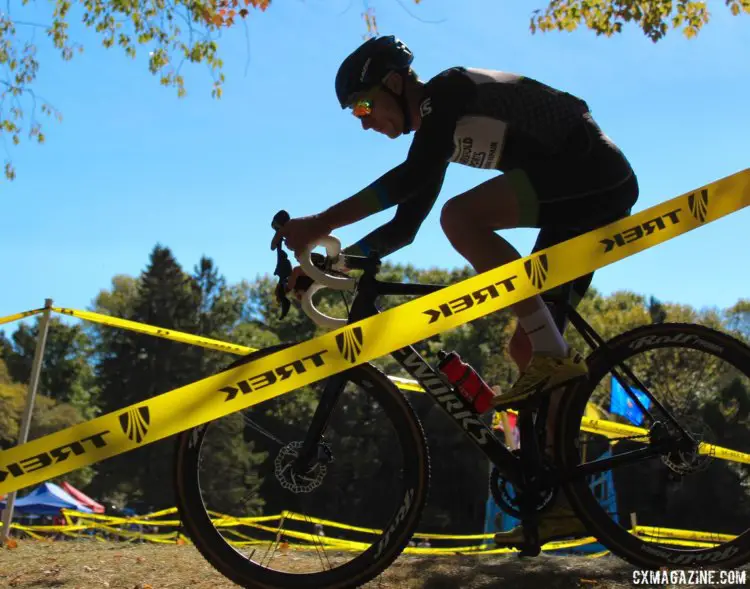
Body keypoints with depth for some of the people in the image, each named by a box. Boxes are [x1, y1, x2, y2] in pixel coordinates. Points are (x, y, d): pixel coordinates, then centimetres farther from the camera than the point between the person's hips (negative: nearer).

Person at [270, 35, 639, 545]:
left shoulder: (448, 89, -10)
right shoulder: (439, 125, 17)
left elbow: (414, 175, -27)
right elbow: (404, 227, 17)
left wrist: (323, 223, -28)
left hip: (597, 173, -9)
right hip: (592, 196, 9)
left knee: (461, 216, -28)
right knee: (526, 346, 3)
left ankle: (555, 354, -23)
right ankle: (567, 501, 5)